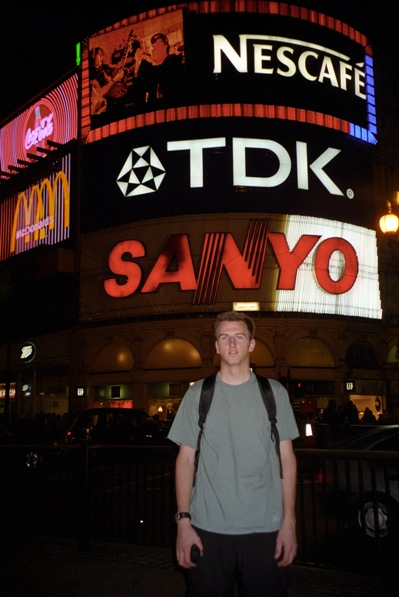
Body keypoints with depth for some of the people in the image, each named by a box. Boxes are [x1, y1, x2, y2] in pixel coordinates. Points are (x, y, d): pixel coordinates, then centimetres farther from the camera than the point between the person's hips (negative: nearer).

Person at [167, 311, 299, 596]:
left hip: (265, 529, 0)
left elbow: (287, 458, 4)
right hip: (208, 528, 0)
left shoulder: (274, 393, 3)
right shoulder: (197, 394, 3)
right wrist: (184, 521, -3)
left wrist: (289, 521, -2)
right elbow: (186, 460, 4)